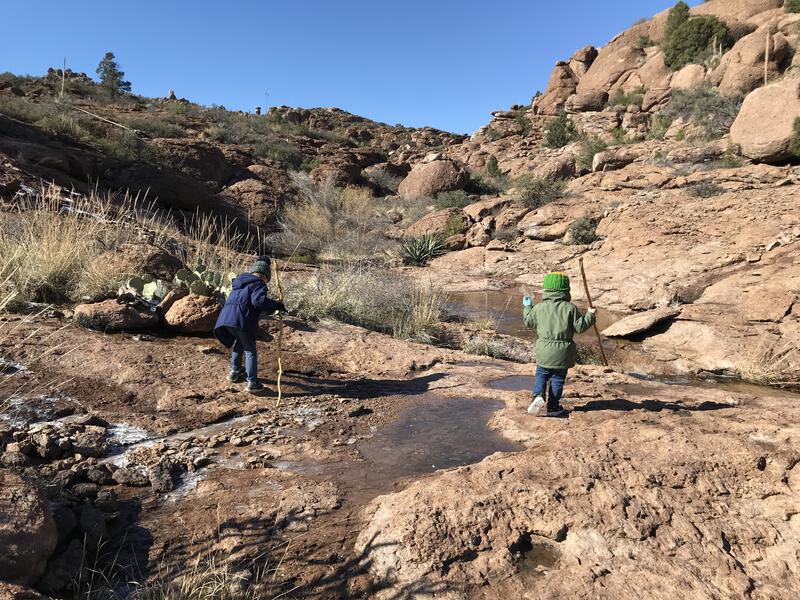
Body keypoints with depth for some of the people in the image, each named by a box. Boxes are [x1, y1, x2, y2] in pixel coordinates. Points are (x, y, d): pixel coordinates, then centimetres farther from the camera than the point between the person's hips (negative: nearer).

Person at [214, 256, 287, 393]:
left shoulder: (240, 282, 28)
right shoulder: (259, 284, 2)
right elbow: (258, 300, -15)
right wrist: (276, 305, -10)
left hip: (225, 318, 7)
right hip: (242, 320, -7)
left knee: (239, 342, 30)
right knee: (250, 350, 2)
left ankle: (234, 371, 36)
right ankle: (252, 383, -1)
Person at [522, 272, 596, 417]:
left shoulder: (539, 308, -2)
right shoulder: (570, 308, -8)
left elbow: (529, 322, 11)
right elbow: (580, 327, -6)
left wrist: (527, 307, 27)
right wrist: (590, 315, 11)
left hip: (544, 352, 1)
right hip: (563, 352, -1)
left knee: (541, 376, 15)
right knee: (557, 379, 10)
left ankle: (538, 396, -10)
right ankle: (553, 407, 16)